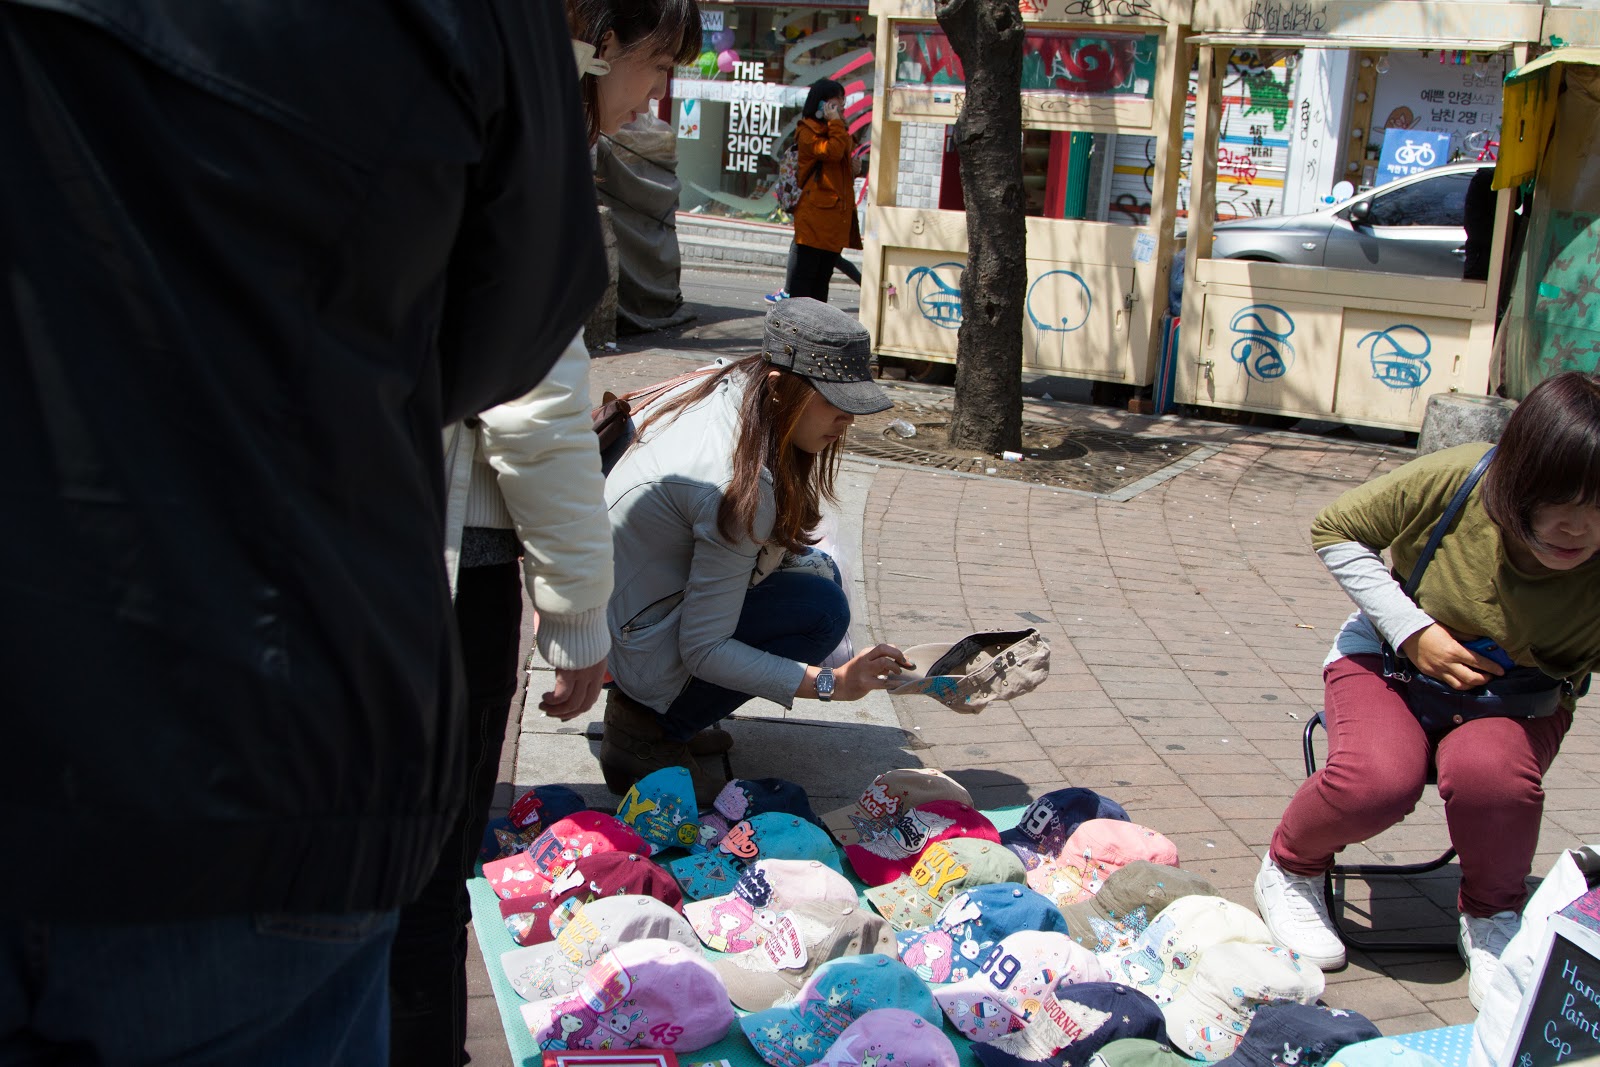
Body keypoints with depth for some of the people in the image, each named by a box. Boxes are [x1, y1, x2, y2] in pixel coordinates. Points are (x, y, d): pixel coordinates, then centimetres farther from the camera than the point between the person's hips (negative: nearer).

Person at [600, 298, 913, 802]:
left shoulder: (726, 386, -5)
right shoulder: (741, 487, -30)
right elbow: (704, 649, -27)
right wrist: (832, 683, -25)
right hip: (637, 653, -9)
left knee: (816, 568, 9)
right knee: (824, 607, -15)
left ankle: (642, 704, 10)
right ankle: (646, 733, -8)